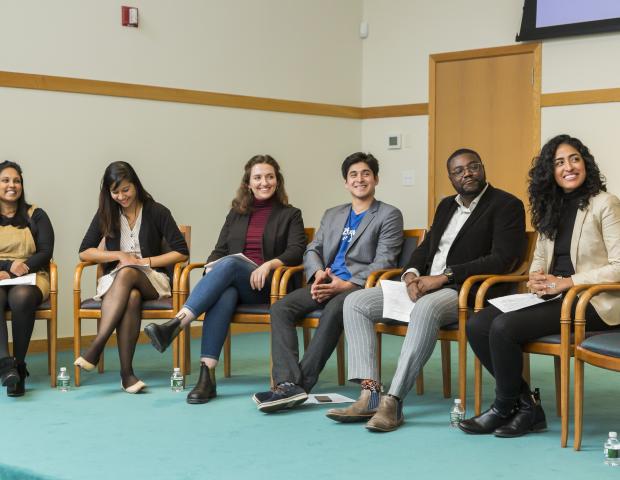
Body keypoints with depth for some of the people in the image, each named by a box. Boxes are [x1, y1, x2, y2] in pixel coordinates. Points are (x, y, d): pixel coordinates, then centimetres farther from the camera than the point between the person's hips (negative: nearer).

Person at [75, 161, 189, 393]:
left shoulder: (157, 212, 1)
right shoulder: (106, 214, 9)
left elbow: (182, 252, -3)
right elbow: (84, 252, 7)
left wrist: (144, 262, -9)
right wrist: (119, 255, -6)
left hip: (152, 280, -1)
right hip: (115, 280, 1)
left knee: (127, 274, -38)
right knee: (131, 297, -38)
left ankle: (97, 346, -45)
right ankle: (126, 372, -45)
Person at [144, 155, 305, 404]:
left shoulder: (290, 215, 15)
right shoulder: (236, 214, 25)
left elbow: (296, 252, -1)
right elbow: (220, 250, 17)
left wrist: (269, 264, -19)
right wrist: (212, 268, -7)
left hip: (265, 284, -3)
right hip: (231, 281, 3)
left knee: (230, 264, -35)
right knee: (224, 295, -36)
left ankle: (175, 325, -49)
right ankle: (206, 375, -48)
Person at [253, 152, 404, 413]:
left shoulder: (389, 215, 7)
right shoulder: (332, 215, 26)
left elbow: (383, 262, -4)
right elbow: (312, 250, 20)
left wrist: (346, 284, -17)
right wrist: (318, 273, -5)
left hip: (360, 285, -6)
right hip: (327, 282, 6)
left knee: (334, 309, -38)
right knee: (280, 307, -21)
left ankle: (302, 383, -37)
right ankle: (287, 384, -33)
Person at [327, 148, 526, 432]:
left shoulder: (506, 206, -2)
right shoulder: (446, 206, 22)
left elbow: (502, 259, -14)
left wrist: (444, 276, -18)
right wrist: (412, 275, -2)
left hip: (466, 291, -8)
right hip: (424, 286, 8)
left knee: (426, 308, -41)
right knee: (355, 302, -7)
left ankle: (393, 401, -38)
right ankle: (370, 395, -18)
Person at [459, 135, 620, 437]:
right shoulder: (550, 208, 17)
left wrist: (567, 282, -18)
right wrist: (536, 278, -4)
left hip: (591, 301, -8)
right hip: (553, 296, 8)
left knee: (504, 328, -26)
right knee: (477, 325, -13)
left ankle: (503, 408, -4)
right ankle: (526, 404, -5)